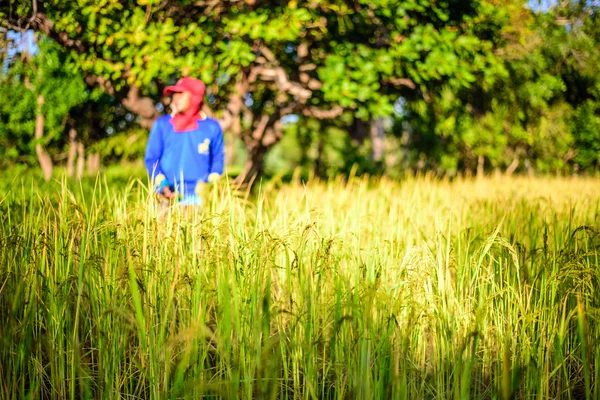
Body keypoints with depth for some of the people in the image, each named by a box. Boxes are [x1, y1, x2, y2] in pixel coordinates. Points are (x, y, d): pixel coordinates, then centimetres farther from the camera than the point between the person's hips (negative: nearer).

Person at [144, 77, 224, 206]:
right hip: (168, 196, 0)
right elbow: (151, 158, 7)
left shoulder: (212, 127, 9)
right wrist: (163, 185, -7)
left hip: (200, 196, 0)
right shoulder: (162, 124, 9)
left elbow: (218, 160, 11)